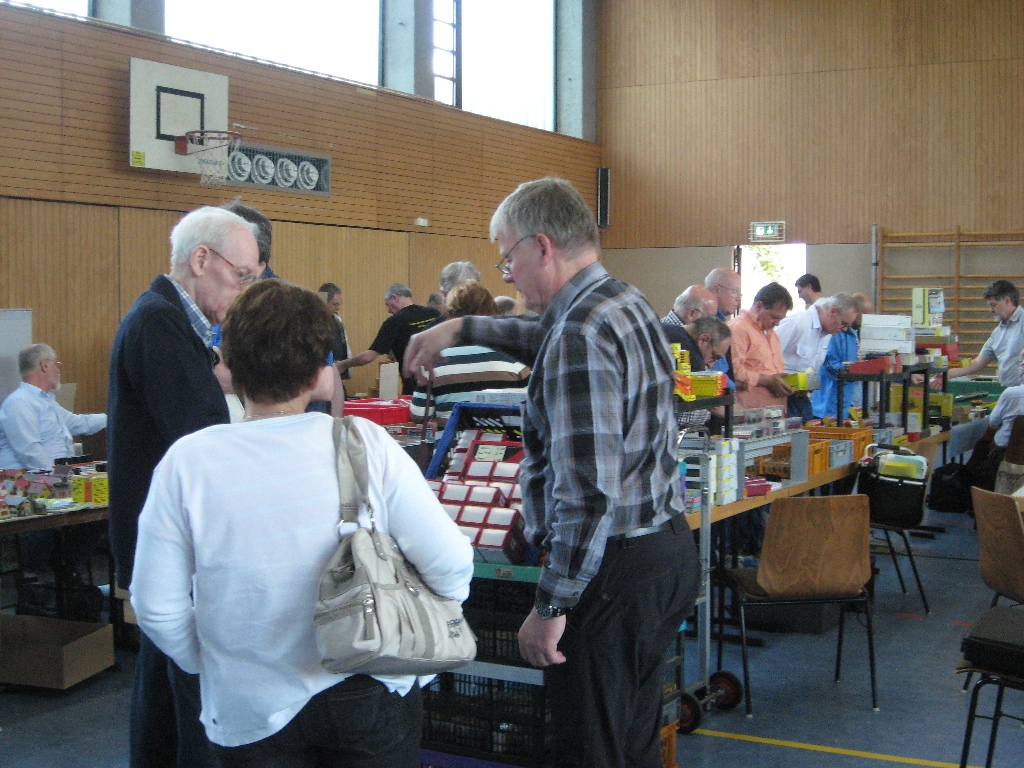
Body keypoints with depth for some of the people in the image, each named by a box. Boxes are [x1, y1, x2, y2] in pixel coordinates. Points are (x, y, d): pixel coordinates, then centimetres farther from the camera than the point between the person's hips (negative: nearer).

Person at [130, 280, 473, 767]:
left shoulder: (188, 463, -12)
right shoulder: (364, 443, -12)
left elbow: (157, 608, -8)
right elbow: (450, 565, -12)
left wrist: (212, 666, 9)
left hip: (254, 719, 0)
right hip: (373, 699, 0)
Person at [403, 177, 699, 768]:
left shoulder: (580, 333, -21)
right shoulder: (626, 302, 9)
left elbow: (587, 492, -27)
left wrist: (551, 607, -22)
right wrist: (464, 329, 30)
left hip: (613, 566, -10)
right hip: (668, 546, 10)